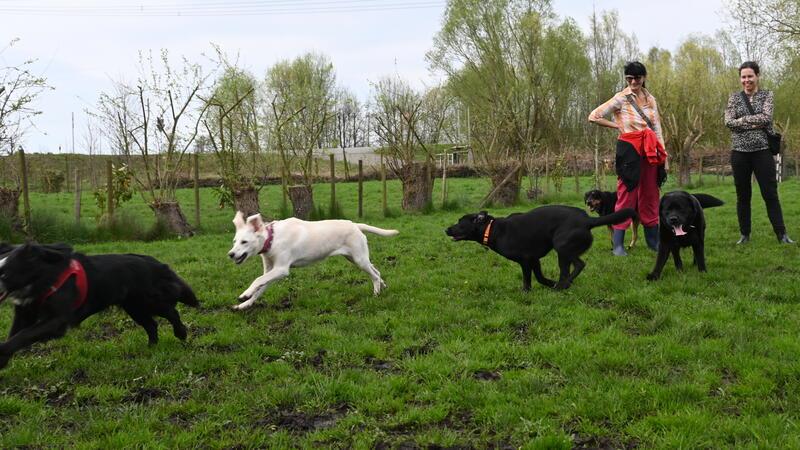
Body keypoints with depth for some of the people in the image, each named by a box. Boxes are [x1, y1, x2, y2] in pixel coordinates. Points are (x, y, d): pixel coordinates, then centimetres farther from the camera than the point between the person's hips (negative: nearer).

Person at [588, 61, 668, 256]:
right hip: (629, 150, -5)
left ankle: (653, 240, 22)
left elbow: (657, 129, 15)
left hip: (650, 151, 5)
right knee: (626, 195, -4)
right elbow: (593, 116, -5)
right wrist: (617, 126, -2)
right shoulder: (621, 98, -3)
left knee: (650, 196, 11)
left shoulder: (651, 99, 12)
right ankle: (618, 244, 0)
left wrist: (664, 156, 10)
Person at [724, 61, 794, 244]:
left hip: (762, 151, -2)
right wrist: (756, 122, -13)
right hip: (740, 152, 2)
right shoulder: (734, 97, 7)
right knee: (743, 195, 7)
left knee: (770, 193, -4)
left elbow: (766, 117, -13)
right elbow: (728, 122, -7)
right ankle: (744, 234, 15)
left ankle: (781, 234, 0)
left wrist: (742, 120, -12)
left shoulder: (766, 95, 4)